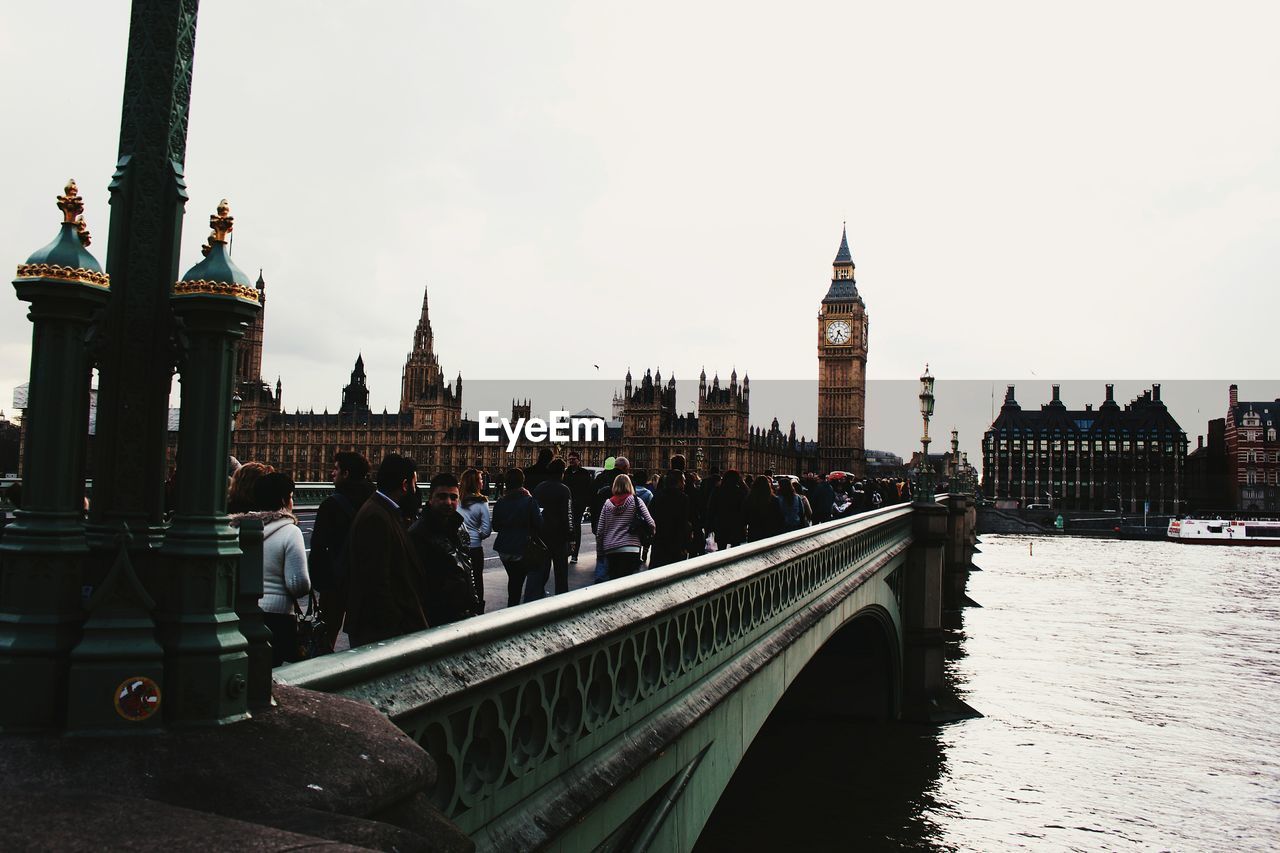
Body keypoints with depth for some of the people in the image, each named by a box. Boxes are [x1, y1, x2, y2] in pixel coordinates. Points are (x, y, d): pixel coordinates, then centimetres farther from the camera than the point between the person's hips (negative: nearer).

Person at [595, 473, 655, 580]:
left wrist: (599, 553, 16)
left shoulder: (608, 503, 8)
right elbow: (651, 524, -7)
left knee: (613, 581, 13)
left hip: (610, 551, 3)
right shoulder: (636, 501, 1)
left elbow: (599, 532, 8)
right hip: (630, 548, -3)